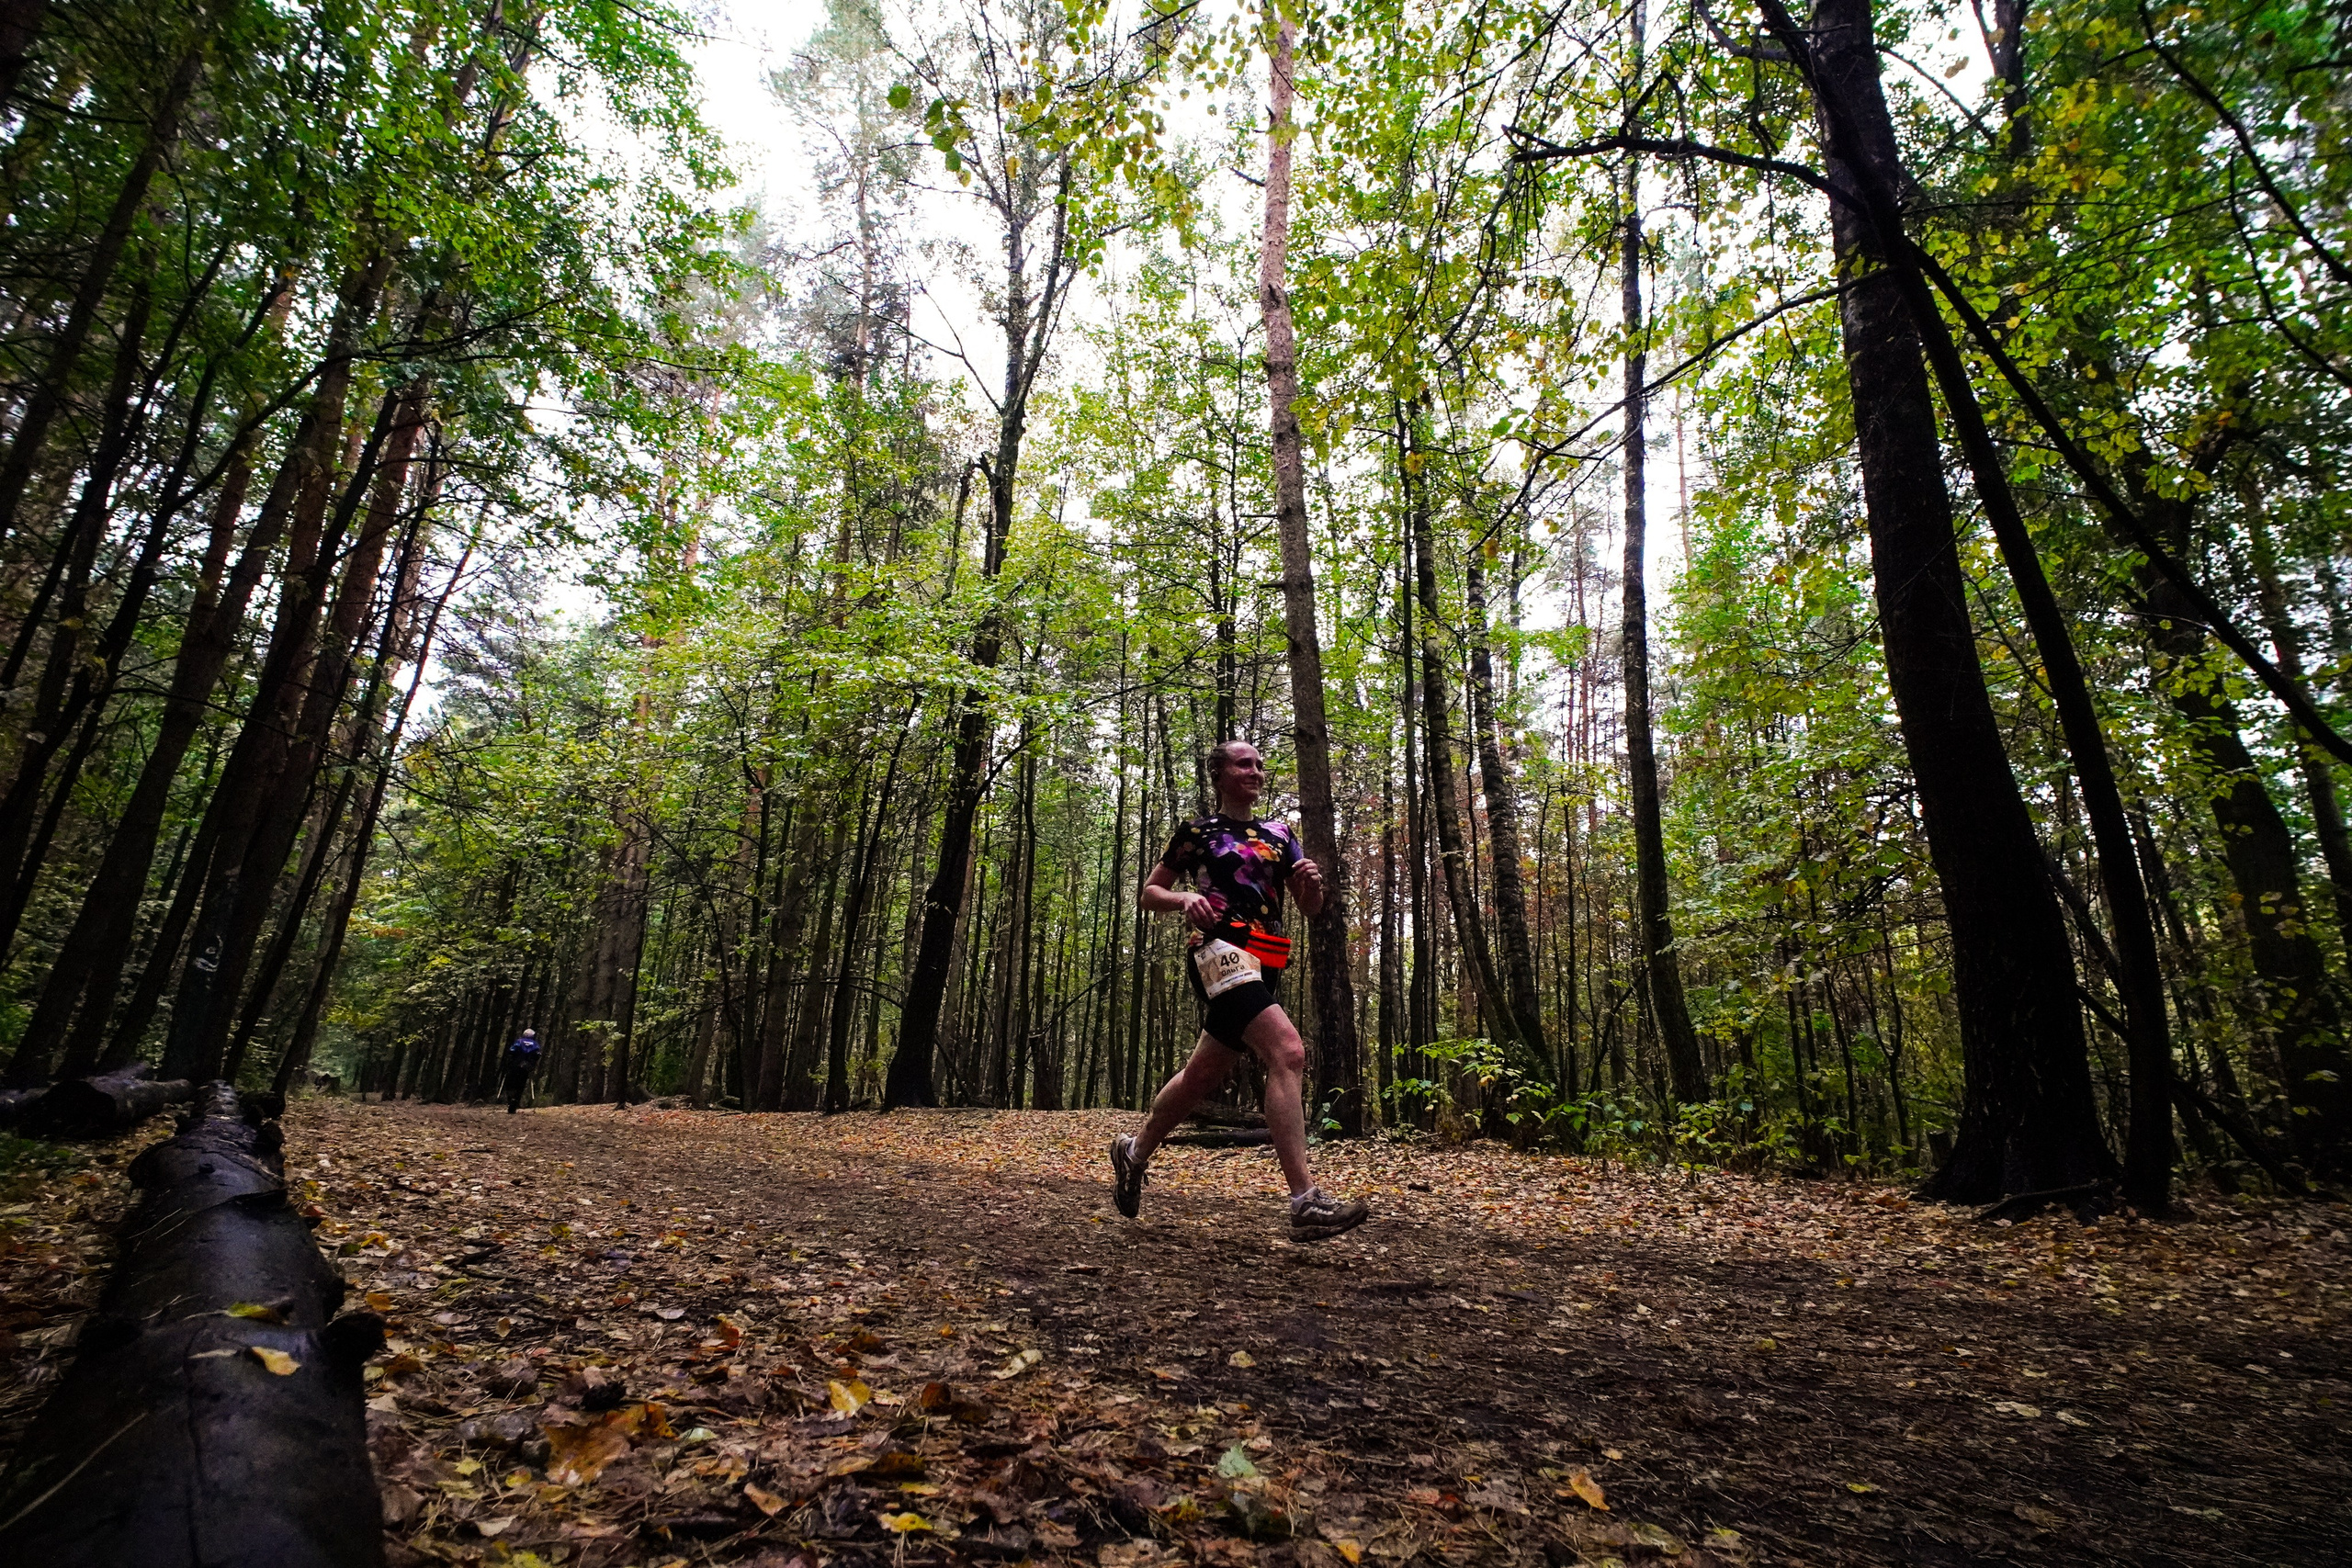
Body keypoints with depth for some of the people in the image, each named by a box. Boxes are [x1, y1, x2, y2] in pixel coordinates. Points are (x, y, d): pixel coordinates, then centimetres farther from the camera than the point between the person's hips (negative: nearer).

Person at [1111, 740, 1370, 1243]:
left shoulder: (1279, 835, 19)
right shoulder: (1196, 833, 5)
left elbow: (1311, 907, 17)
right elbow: (1148, 894, 9)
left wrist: (1311, 881, -6)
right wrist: (1186, 898, -12)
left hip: (1262, 964, 7)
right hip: (1221, 951, -7)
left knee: (1205, 1073, 15)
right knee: (1288, 1052, -25)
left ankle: (1134, 1151, 38)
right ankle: (1306, 1204, -27)